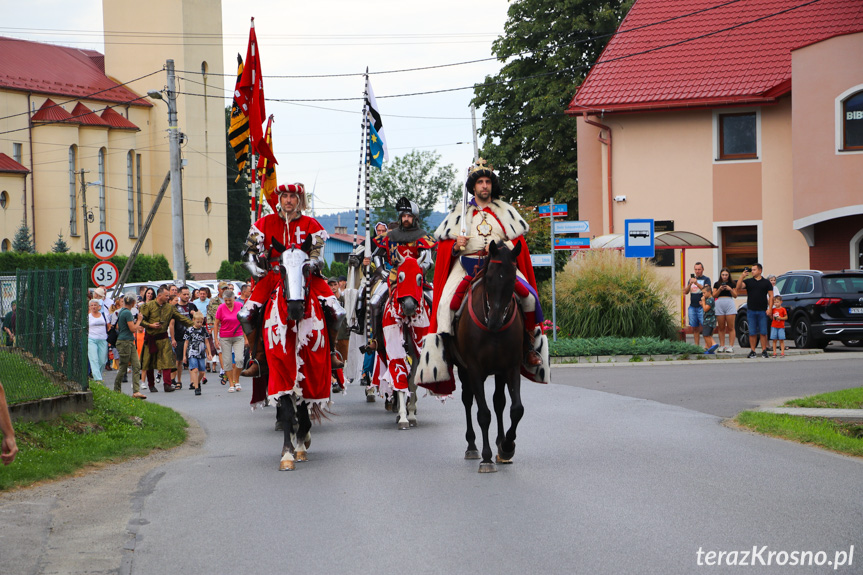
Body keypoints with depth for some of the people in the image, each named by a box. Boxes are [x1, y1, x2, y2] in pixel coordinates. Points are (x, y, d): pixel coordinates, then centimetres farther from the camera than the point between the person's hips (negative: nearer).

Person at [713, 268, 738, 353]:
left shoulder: (732, 284, 8)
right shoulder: (717, 284, 11)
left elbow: (735, 295, 7)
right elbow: (714, 295, 7)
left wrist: (730, 289, -10)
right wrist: (719, 290, -8)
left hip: (730, 303, -2)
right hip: (719, 304, 2)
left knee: (730, 327, -5)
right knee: (721, 327, 3)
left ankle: (731, 346, -6)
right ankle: (722, 346, 7)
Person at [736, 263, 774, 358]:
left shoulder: (766, 282, 6)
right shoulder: (748, 281, 8)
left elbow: (771, 296, 5)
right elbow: (738, 287, -6)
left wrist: (769, 308, -5)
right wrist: (742, 276, -16)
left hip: (763, 311, -1)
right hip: (751, 310, 1)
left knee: (763, 332, 0)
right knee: (752, 333, 2)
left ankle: (764, 351, 7)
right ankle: (752, 351, 7)